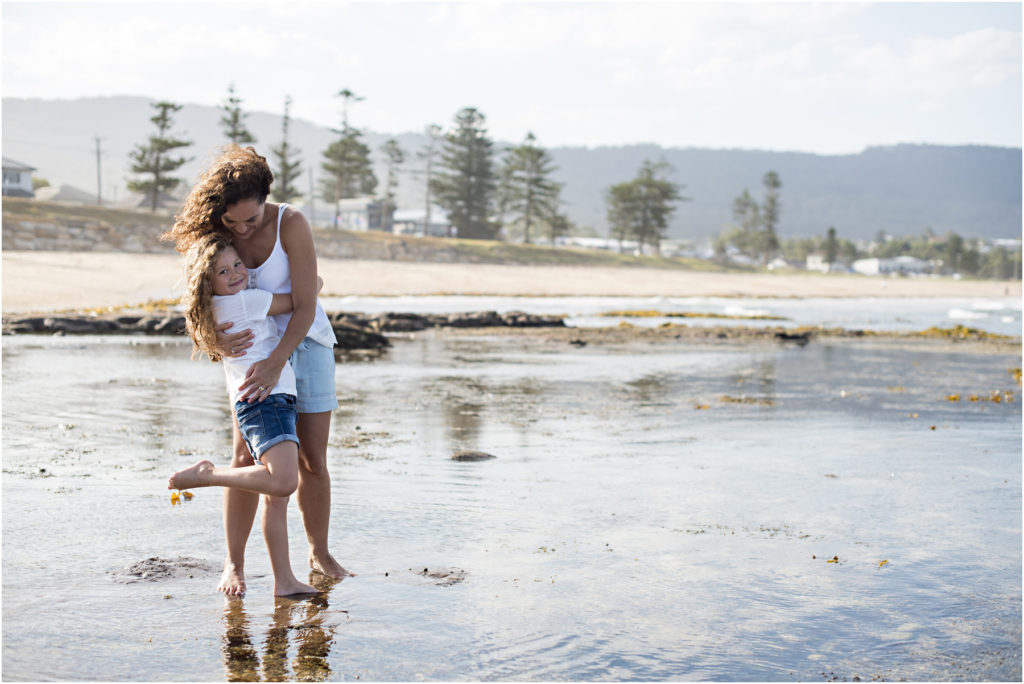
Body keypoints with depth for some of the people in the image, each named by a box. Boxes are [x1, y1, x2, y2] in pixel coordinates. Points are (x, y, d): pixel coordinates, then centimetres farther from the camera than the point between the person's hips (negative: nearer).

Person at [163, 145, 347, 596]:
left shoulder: (291, 224, -23)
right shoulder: (216, 235, -12)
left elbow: (305, 306, -25)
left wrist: (276, 361, -35)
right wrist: (217, 339, -30)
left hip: (304, 342, -2)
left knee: (312, 459, 2)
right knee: (245, 457, -6)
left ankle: (319, 553, 20)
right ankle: (234, 563, 3)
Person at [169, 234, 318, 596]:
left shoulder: (221, 308, 19)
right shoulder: (246, 300, -7)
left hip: (275, 401, 10)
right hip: (264, 400, -10)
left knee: (276, 496, 7)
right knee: (283, 481, -28)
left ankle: (284, 581, 8)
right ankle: (208, 474, -11)